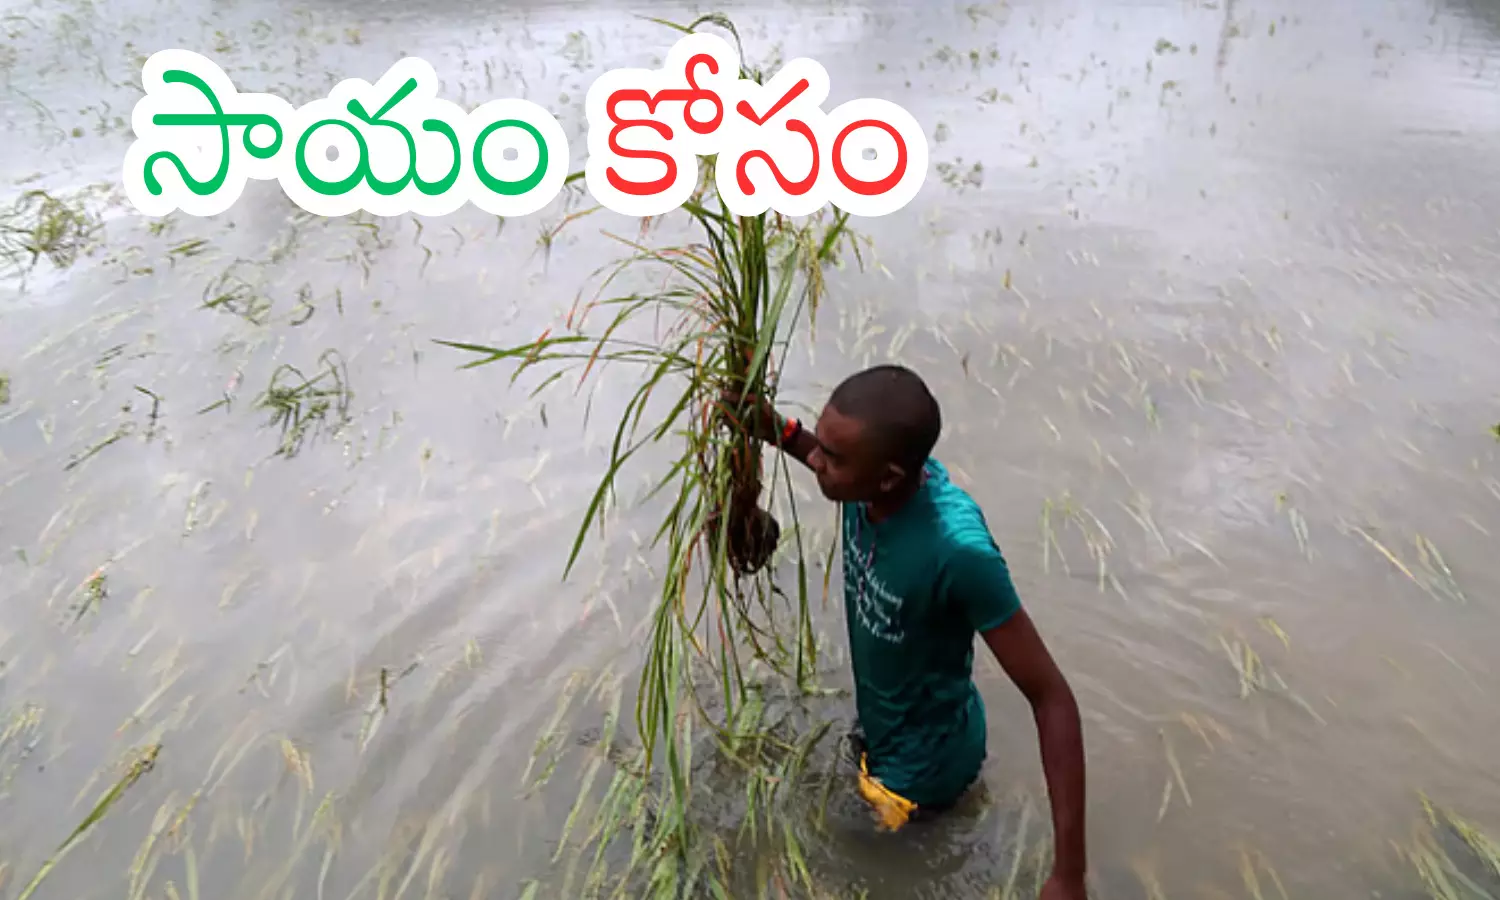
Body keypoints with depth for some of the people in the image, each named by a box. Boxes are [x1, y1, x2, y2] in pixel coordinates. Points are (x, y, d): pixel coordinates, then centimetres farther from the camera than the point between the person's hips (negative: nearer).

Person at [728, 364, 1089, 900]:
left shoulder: (957, 548, -42)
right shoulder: (881, 467, -23)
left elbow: (1052, 698, -33)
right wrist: (777, 431, -14)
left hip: (926, 760, -6)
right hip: (882, 723, 7)